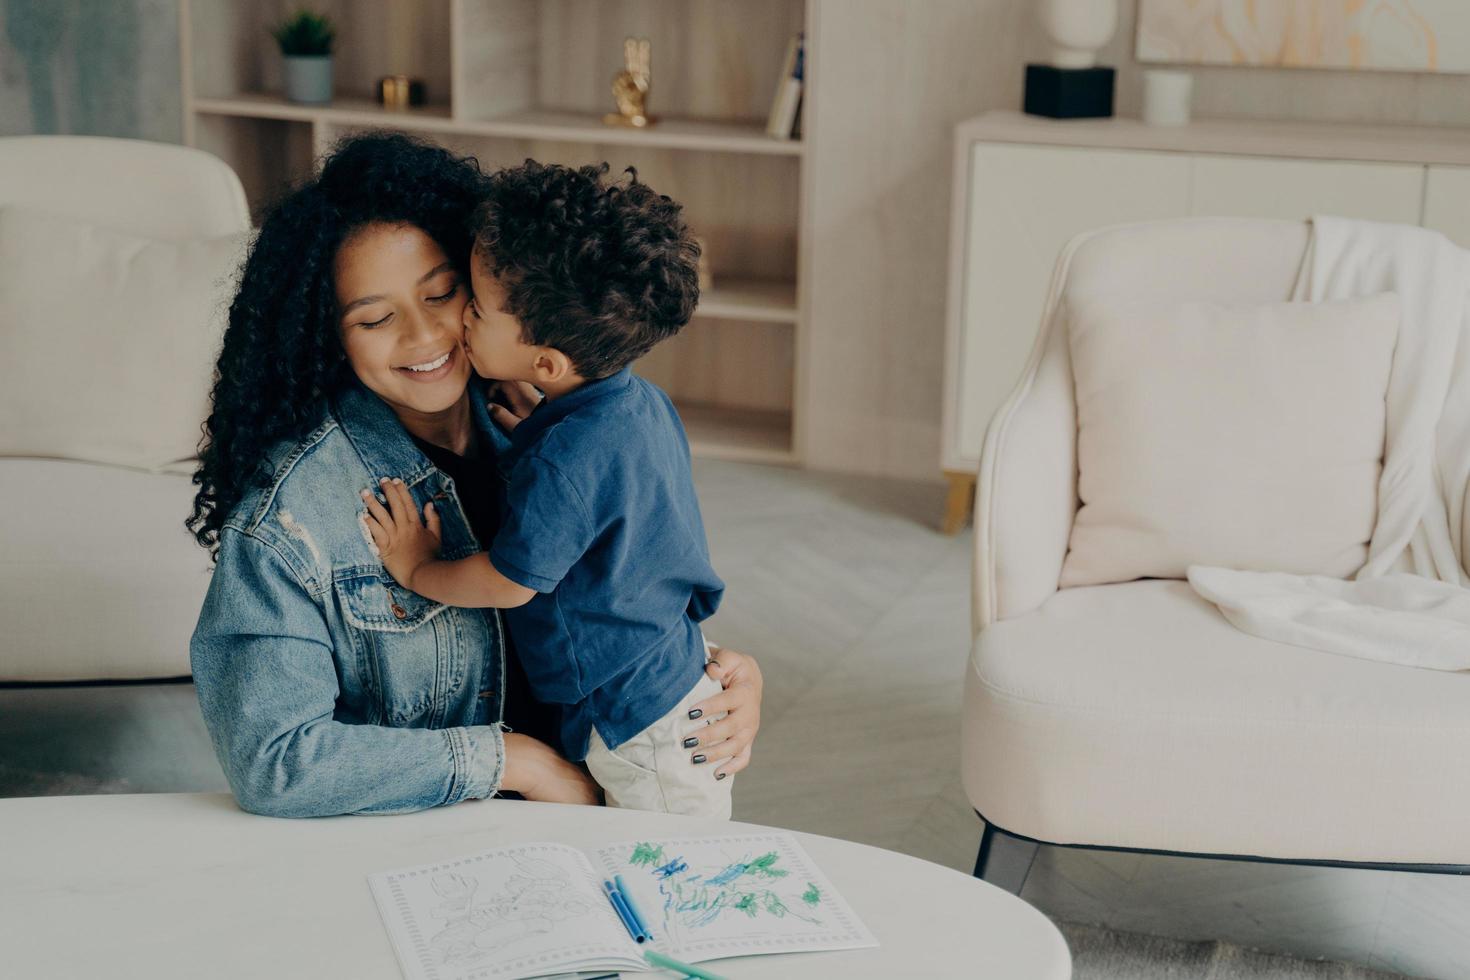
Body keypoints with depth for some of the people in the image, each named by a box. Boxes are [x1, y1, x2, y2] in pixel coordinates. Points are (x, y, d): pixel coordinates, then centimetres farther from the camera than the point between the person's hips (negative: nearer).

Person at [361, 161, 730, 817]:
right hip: (681, 683, 9)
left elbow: (506, 583, -17)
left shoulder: (563, 460, -29)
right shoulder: (642, 401, -1)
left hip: (642, 733, -9)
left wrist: (417, 570, -1)